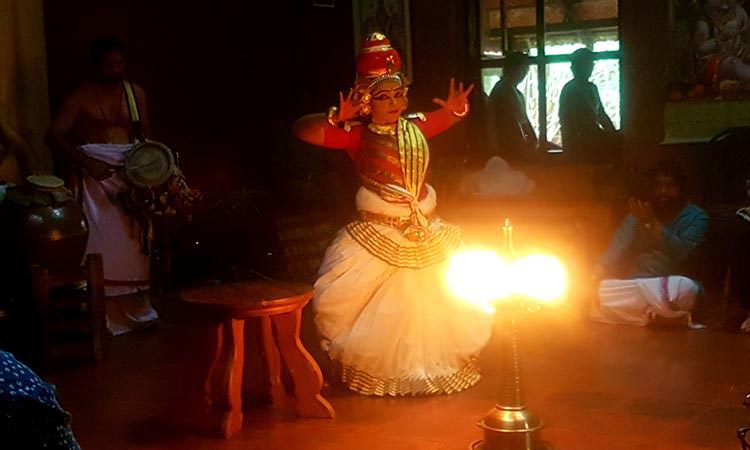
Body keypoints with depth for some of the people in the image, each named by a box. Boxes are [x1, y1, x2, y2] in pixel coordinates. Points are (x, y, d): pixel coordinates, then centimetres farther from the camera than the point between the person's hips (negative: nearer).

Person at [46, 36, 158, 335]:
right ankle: (105, 315, -4)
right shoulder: (81, 96, -4)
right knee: (103, 240, -9)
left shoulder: (135, 93, 8)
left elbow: (146, 135, 9)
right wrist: (87, 162, -22)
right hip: (95, 171, -4)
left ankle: (132, 308, 15)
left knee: (131, 240, 5)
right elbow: (54, 136, -10)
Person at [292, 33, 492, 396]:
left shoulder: (416, 127, 4)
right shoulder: (356, 136, -9)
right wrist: (337, 118, -32)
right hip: (379, 237, -4)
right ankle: (378, 371, 19)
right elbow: (302, 130, -18)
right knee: (382, 311, 0)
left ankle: (437, 366, 32)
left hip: (427, 235, 5)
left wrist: (456, 108, -2)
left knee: (433, 307, 13)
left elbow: (448, 116, 21)